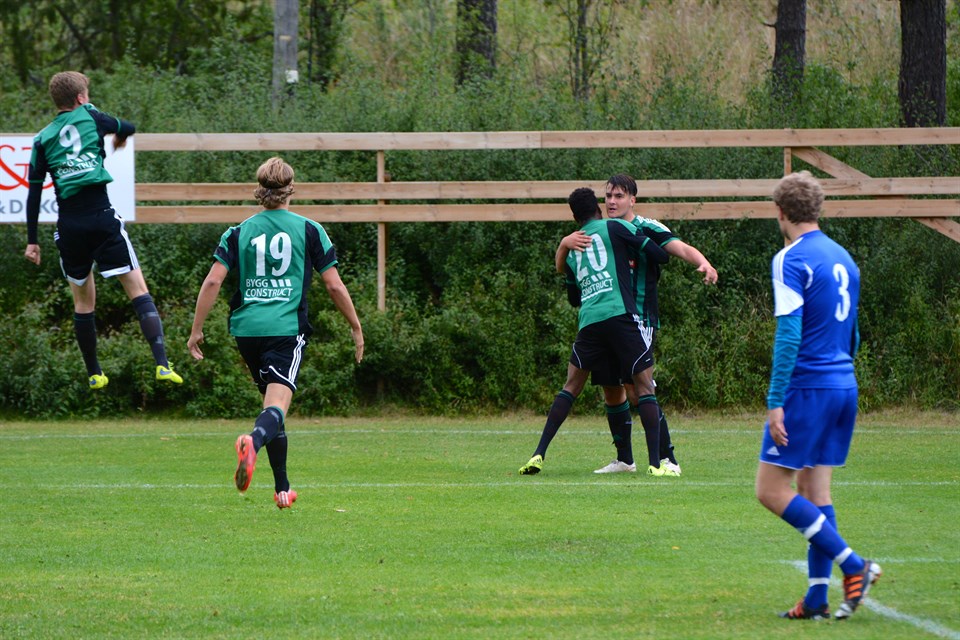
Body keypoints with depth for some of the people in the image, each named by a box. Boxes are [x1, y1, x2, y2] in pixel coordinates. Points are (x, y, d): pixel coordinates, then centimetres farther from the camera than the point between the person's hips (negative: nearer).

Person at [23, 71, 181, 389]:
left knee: (83, 300, 17)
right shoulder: (90, 117, 5)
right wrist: (121, 136, 46)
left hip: (69, 226, 3)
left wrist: (32, 241, 11)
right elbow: (127, 128, 22)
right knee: (138, 290, -3)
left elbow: (34, 193, 7)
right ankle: (162, 363, -16)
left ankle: (94, 374, 23)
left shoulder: (42, 139, 9)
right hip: (102, 217, -2)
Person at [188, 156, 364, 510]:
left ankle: (282, 489, 24)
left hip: (247, 329, 3)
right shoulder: (309, 230, 3)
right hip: (287, 328, -3)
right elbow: (334, 285, 2)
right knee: (277, 406, -15)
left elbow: (213, 281, -1)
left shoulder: (238, 232, 8)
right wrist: (356, 328, 14)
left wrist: (197, 329, 5)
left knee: (271, 401, 19)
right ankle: (253, 442, -50)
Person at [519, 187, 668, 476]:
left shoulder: (570, 248, 23)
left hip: (588, 320, 4)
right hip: (620, 313, -4)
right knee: (643, 385, 1)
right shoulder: (614, 228, 7)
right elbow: (659, 254, 1)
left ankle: (539, 454, 2)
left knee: (571, 387, 13)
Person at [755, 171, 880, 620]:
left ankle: (853, 566, -10)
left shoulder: (791, 260, -11)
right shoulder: (843, 258, 13)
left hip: (807, 387, -8)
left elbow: (788, 335, -18)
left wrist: (775, 402, -18)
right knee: (815, 491, 11)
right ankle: (817, 598, 7)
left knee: (771, 490, -3)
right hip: (845, 386, 8)